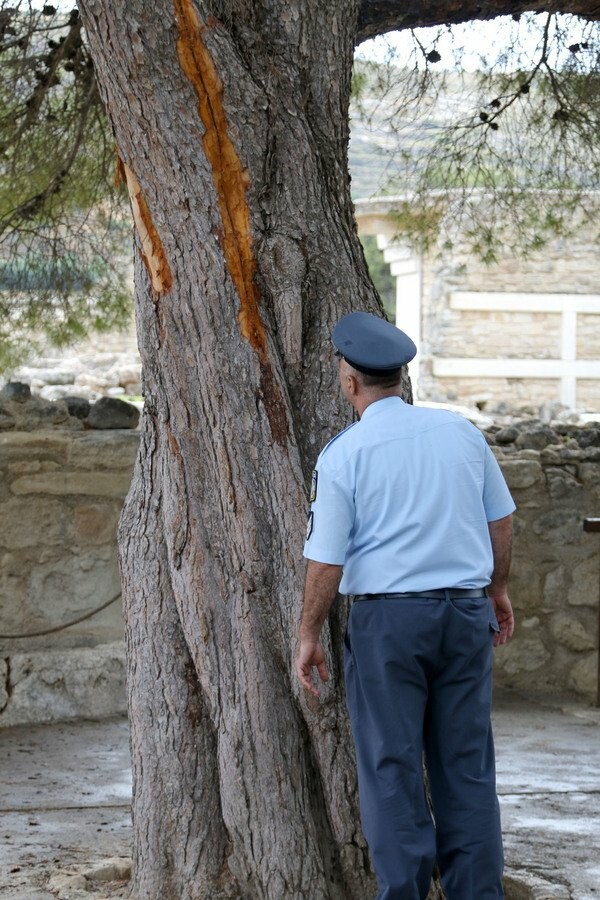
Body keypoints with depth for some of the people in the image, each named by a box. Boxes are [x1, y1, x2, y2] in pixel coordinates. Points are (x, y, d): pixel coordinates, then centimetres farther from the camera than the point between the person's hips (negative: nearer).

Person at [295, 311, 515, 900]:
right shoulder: (460, 432, 3)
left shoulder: (343, 455, -9)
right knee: (467, 764, 10)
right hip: (466, 610, 4)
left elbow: (326, 560, -8)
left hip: (386, 615, -4)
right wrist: (497, 589, 26)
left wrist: (308, 636, 2)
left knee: (392, 768, 5)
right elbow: (501, 519, 12)